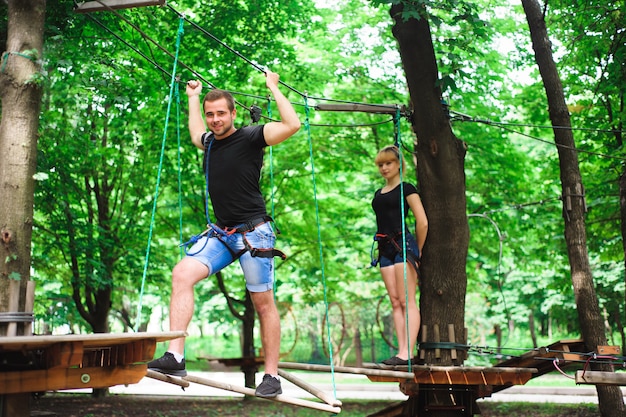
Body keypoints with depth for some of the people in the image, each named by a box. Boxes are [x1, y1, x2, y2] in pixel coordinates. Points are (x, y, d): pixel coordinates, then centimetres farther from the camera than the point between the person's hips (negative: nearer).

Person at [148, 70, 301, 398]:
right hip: (220, 233, 6)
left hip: (253, 232, -6)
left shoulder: (250, 137, -6)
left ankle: (271, 377, 9)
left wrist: (273, 87, -10)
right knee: (182, 274, -15)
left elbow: (292, 124, -20)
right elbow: (195, 134, 40)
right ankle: (174, 357, -17)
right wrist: (193, 97, 42)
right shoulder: (210, 141, 13)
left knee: (263, 303, 1)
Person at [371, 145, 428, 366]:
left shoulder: (406, 188, 0)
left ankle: (407, 353, -14)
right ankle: (402, 351, 2)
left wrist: (417, 251, 0)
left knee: (407, 300, -10)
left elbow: (422, 222, -4)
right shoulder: (378, 194, 20)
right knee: (395, 302, 3)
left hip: (403, 244, -7)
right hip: (385, 248, 7)